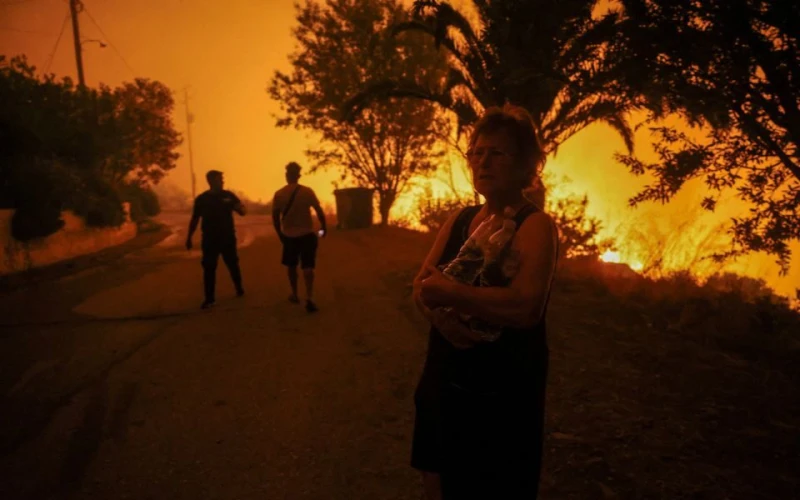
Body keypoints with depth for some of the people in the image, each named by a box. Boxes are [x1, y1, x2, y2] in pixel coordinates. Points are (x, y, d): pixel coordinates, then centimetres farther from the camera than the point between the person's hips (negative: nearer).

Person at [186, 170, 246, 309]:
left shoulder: (228, 195, -1)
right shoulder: (201, 199, -1)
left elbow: (242, 212, 0)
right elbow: (194, 219, 6)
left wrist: (238, 207, -24)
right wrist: (189, 237, 4)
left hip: (228, 238, 0)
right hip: (209, 239, 0)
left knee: (232, 265, 10)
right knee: (209, 269, -1)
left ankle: (239, 288, 32)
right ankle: (209, 298, 5)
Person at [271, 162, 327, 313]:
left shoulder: (279, 194, -5)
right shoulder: (308, 191, -8)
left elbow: (275, 217, 0)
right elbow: (320, 212, -6)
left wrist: (280, 234, 14)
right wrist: (324, 228, 9)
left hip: (289, 236, 1)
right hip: (307, 234, -1)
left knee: (291, 266, 19)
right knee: (307, 267, -1)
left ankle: (295, 295, 29)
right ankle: (309, 298, -15)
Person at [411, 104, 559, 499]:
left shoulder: (535, 226, -15)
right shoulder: (459, 220, 6)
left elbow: (526, 306, -30)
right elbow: (422, 287, 2)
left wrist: (448, 292, -21)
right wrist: (441, 314, -20)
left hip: (502, 393, -6)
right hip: (443, 382, 7)